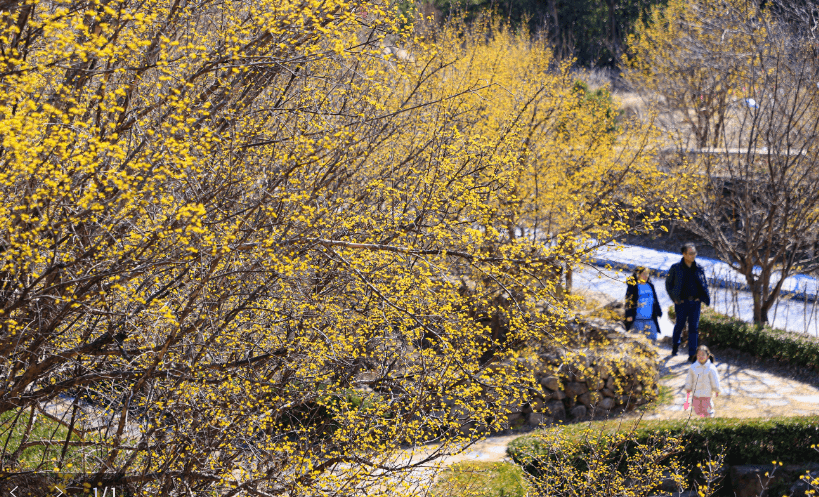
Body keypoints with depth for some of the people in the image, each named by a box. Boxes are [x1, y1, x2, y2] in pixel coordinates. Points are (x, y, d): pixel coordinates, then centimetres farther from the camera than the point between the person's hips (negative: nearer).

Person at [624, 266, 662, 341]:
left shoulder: (650, 286, 14)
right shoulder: (633, 286, -4)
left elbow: (655, 300, 22)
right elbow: (628, 301, -7)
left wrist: (658, 312, 21)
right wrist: (629, 314, -13)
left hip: (650, 319, 6)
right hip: (637, 320, -6)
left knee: (652, 338, 4)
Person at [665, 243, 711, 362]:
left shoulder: (698, 269, 5)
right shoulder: (676, 268, -4)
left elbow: (705, 284, 16)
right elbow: (668, 283, 3)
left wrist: (703, 297, 2)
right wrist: (674, 298, -3)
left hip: (695, 302, 2)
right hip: (682, 302, -2)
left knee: (694, 327, -2)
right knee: (679, 325, 10)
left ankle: (692, 354, -2)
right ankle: (675, 345, 38)